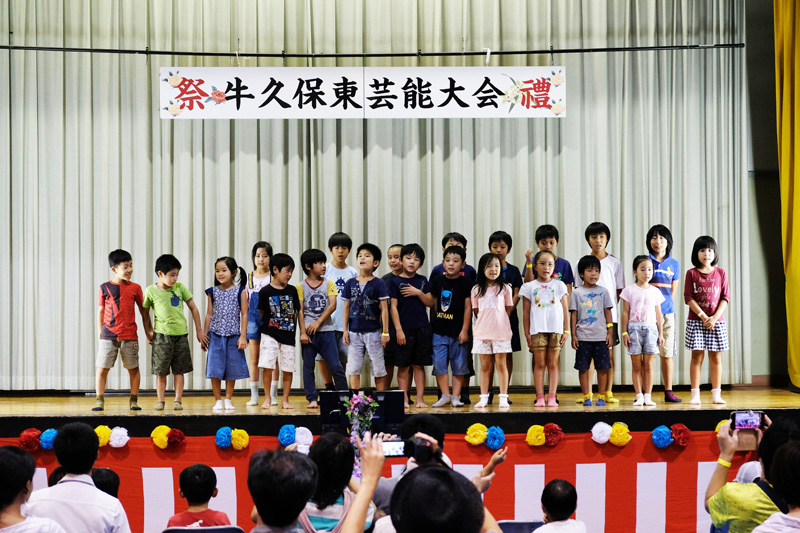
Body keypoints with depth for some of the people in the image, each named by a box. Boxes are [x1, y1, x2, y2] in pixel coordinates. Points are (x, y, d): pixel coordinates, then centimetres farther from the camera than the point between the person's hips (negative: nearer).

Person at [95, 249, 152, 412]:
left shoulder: (135, 288, 4)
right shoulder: (105, 288, 2)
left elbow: (143, 311, 10)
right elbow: (101, 310, 10)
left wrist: (148, 331, 9)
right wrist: (100, 330, 10)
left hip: (130, 335, 1)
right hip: (108, 335, 0)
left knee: (133, 368, 5)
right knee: (102, 368, -1)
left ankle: (134, 400, 15)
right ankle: (100, 401, 7)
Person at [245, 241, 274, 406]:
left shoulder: (274, 278, 2)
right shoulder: (249, 278, 8)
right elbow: (244, 304, 10)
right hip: (253, 320, 2)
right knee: (253, 357, 4)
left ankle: (273, 394, 5)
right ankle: (254, 395, 9)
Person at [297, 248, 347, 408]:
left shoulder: (329, 284, 7)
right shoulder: (301, 286, 3)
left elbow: (332, 305, -3)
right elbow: (299, 311, -1)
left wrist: (318, 322, -11)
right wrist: (303, 332, -8)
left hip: (326, 331, 0)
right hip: (309, 333, 0)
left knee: (336, 366, -1)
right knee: (308, 367, 3)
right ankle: (312, 399, 10)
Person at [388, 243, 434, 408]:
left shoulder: (422, 281, 8)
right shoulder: (395, 281, -1)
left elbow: (430, 302, 5)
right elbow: (393, 307, -4)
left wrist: (418, 292, -12)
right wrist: (398, 329, -9)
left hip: (422, 328, 2)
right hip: (404, 329, -2)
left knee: (419, 365, 6)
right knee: (403, 366, 1)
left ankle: (420, 398, 10)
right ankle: (404, 398, 8)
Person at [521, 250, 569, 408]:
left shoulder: (559, 285, 8)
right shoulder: (530, 287, 6)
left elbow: (565, 310, 8)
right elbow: (526, 312, 6)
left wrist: (567, 331, 3)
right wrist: (527, 333, 1)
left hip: (556, 329, 1)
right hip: (537, 329, -1)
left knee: (553, 364, 2)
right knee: (539, 364, 0)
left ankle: (552, 397, 3)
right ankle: (540, 397, 1)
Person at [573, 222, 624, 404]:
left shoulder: (614, 263, 4)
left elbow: (619, 290, 7)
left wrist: (609, 306, -4)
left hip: (609, 315, 0)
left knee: (609, 353, 2)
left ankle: (608, 393, 8)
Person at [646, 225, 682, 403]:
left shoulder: (674, 264, 10)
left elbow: (673, 291, 14)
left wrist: (666, 306, 7)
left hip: (666, 313, 2)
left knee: (667, 352, 2)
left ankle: (669, 391, 8)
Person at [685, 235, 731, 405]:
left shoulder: (720, 273, 5)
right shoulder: (691, 273, 1)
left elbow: (725, 297, 1)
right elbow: (688, 298, -5)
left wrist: (715, 317, -12)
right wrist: (703, 316, -13)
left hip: (717, 321, 1)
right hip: (696, 321, -1)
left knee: (716, 357, 4)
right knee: (697, 356, -1)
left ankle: (716, 394, 8)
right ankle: (695, 394, 1)